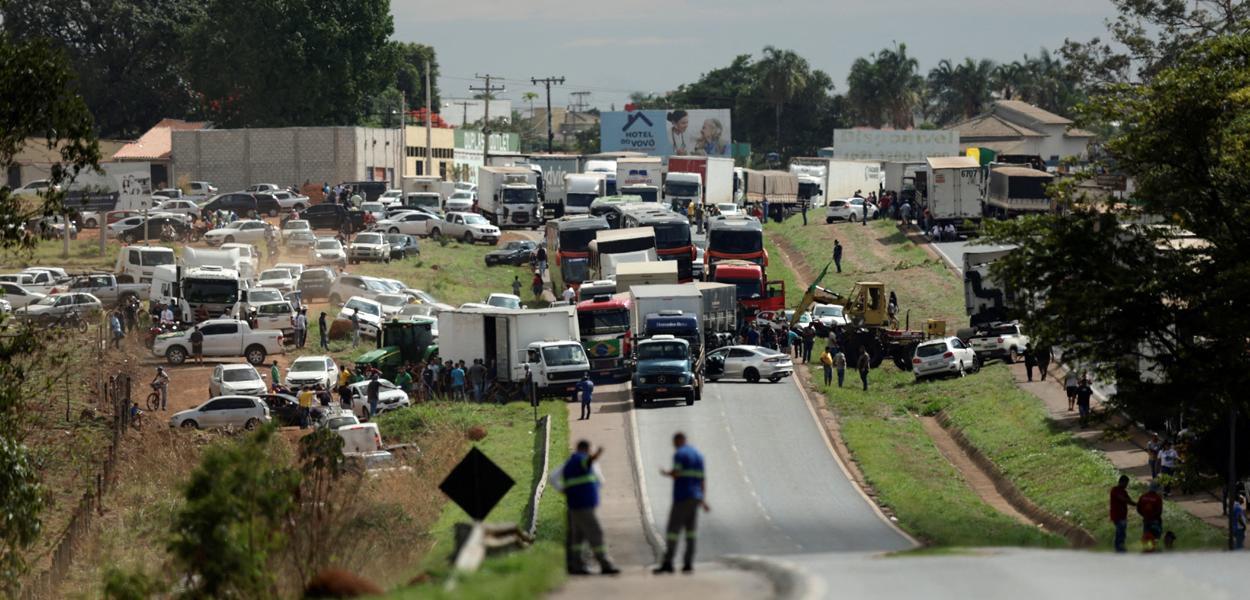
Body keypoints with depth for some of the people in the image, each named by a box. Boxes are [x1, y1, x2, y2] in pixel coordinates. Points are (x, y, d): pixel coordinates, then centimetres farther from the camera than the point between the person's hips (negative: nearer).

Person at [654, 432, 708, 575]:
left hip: (682, 498, -7)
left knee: (673, 530, -6)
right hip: (695, 498, 7)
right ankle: (688, 564, 0)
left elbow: (676, 473, -18)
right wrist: (703, 500, 17)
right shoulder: (698, 455, 15)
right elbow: (702, 479, 15)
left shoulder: (679, 454, -7)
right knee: (691, 530, 7)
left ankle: (667, 564, -11)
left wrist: (665, 473, 5)